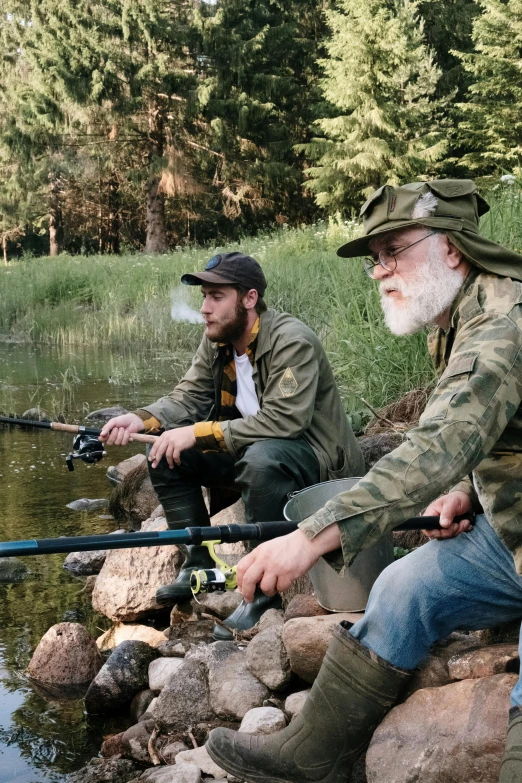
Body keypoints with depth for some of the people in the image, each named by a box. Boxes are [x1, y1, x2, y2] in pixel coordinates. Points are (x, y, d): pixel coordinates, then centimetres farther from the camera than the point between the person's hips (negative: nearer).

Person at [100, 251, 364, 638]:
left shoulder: (292, 341, -23)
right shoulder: (216, 342, 2)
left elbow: (282, 420, -32)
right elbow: (189, 396, 3)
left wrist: (199, 432, -32)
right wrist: (141, 419, -18)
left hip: (318, 458, -8)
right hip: (251, 450, 8)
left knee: (261, 459, -39)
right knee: (167, 453, -4)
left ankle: (264, 589, -24)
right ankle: (199, 568, 5)